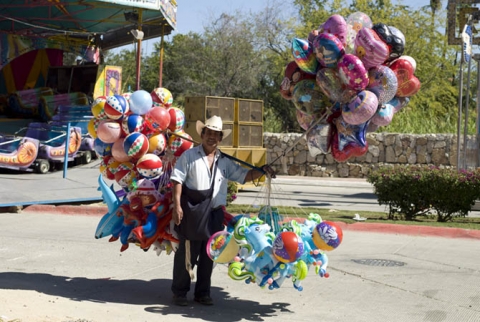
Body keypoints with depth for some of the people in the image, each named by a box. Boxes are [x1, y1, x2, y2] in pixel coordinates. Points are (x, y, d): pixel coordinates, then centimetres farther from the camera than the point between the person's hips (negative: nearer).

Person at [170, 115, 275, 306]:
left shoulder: (225, 161, 13)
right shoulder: (189, 156, 1)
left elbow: (244, 175, 13)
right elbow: (177, 180, -5)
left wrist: (261, 171, -6)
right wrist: (177, 205, -14)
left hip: (215, 214, 5)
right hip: (192, 212, -5)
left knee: (208, 254, 11)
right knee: (187, 253, -1)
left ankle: (202, 293, 22)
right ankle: (179, 292, 10)